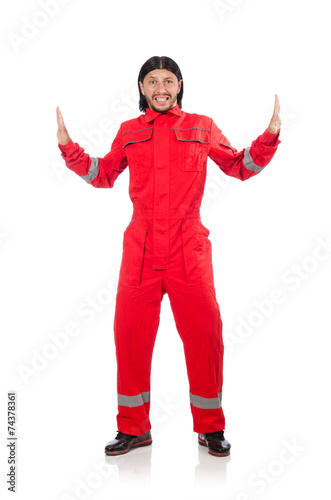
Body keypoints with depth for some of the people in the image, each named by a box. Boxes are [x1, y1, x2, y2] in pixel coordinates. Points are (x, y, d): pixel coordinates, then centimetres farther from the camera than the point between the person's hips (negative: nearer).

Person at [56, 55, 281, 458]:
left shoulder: (201, 128, 11)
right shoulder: (129, 131, 14)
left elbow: (240, 167, 15)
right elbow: (103, 176, 21)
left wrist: (270, 134, 2)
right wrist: (67, 145, 11)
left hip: (189, 248, -1)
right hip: (140, 249, 2)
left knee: (204, 333, -1)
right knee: (130, 333, 2)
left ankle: (211, 428, 20)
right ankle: (133, 428, 22)